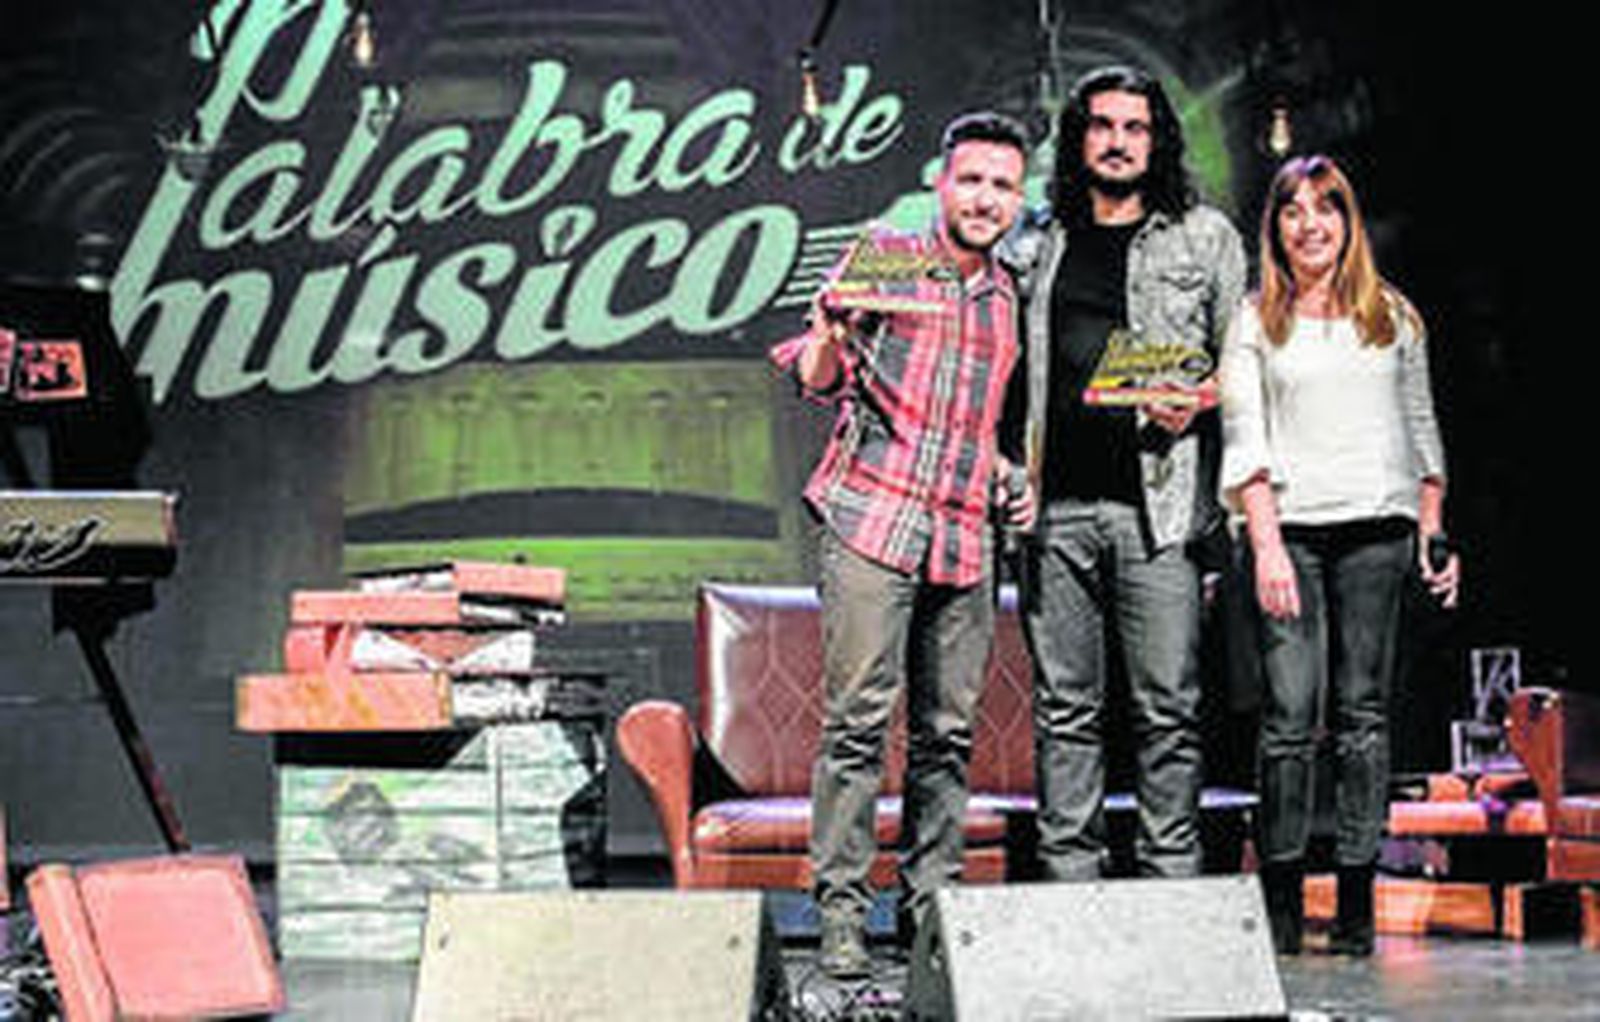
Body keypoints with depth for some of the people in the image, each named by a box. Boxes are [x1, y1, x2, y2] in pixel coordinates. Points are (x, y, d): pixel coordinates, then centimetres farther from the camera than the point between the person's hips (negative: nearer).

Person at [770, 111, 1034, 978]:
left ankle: (931, 906, 12)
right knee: (857, 720, -9)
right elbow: (819, 381, -3)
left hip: (964, 536, 5)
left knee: (948, 732, 5)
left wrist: (1009, 475, 11)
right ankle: (841, 913, -6)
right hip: (872, 519, -5)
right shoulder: (886, 259, 3)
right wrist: (831, 333, -24)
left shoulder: (1011, 300, 17)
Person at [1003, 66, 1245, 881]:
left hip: (1157, 500, -2)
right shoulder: (1037, 248, 15)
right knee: (1065, 705, 4)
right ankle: (1068, 880, 10)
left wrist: (1196, 403, -10)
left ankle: (1172, 881, 4)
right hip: (1054, 502, 2)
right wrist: (1004, 465, 6)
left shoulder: (1204, 238, 9)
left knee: (1168, 705, -4)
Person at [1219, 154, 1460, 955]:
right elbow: (1244, 440, 0)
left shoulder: (1394, 316, 14)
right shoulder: (1255, 323, 7)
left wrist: (1434, 534, 10)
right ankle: (1280, 896, -2)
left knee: (1364, 710, 0)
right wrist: (1267, 546, -11)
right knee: (1290, 713, -7)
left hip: (1377, 527, 2)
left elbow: (1421, 429, 17)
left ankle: (1357, 898, 2)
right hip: (1290, 527, -2)